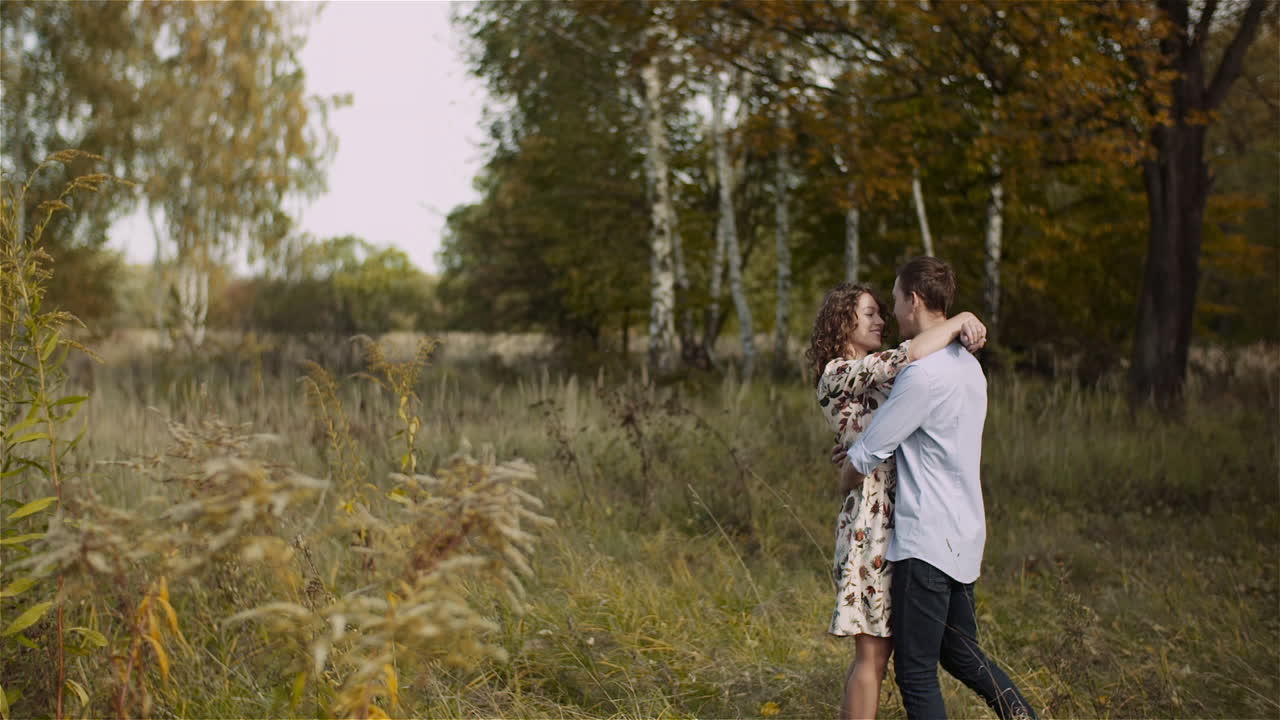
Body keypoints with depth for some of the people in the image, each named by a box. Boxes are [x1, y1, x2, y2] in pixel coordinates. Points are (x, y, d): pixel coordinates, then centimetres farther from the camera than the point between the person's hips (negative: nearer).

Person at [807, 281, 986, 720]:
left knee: (875, 649, 13)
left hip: (897, 519, 9)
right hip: (872, 523, -9)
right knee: (873, 653, -5)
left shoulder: (868, 375, 18)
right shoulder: (839, 373, -12)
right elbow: (912, 354, -24)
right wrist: (962, 320, -12)